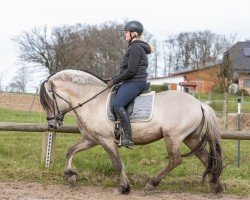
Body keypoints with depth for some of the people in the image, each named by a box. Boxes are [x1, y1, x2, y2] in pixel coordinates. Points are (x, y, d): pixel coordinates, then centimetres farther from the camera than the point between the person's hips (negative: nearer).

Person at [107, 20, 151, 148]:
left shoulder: (135, 48, -13)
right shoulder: (135, 47, 21)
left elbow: (131, 71, -20)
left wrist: (115, 81, -12)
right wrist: (114, 79, 18)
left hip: (134, 82, -12)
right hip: (132, 82, 12)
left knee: (118, 105, -27)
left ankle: (128, 138, -31)